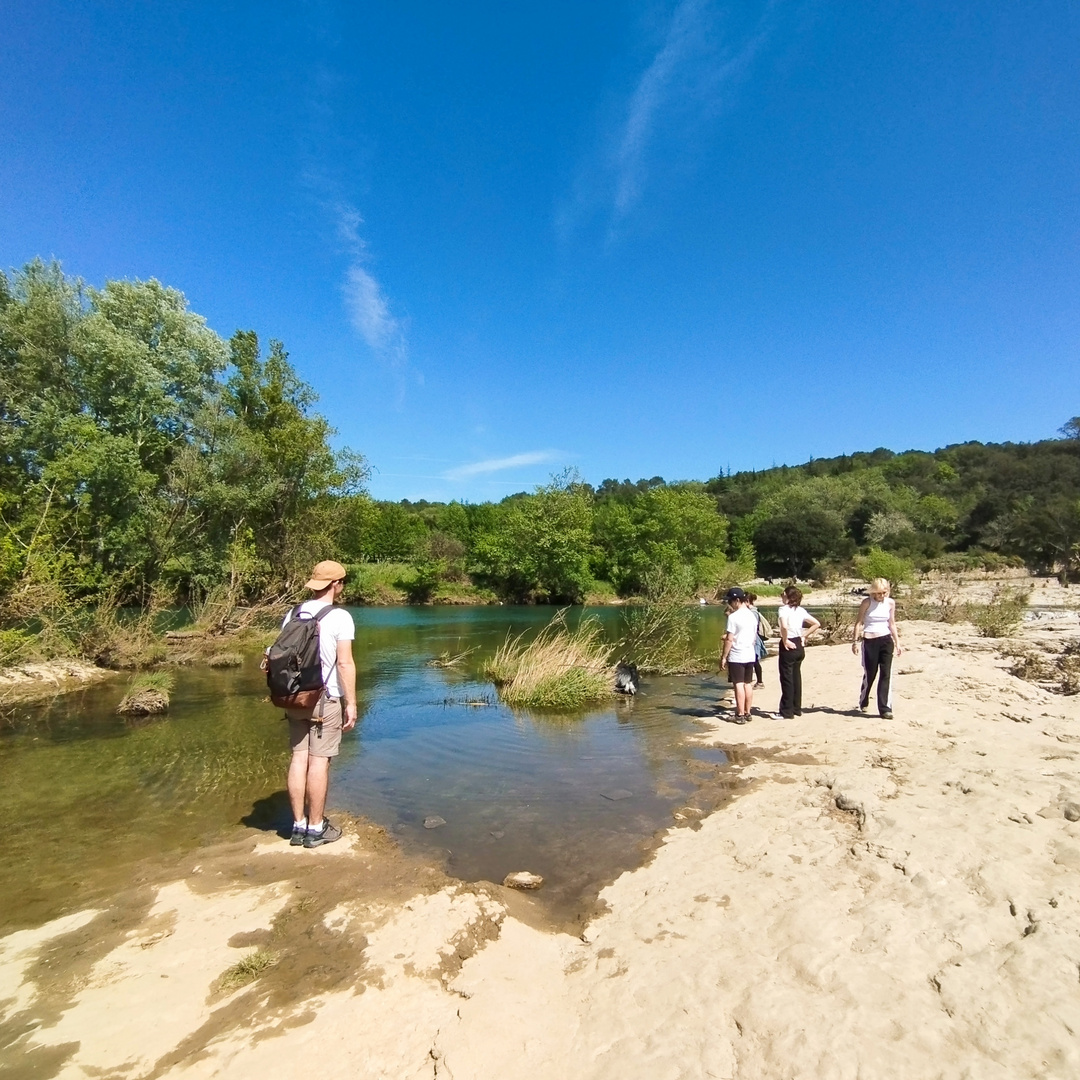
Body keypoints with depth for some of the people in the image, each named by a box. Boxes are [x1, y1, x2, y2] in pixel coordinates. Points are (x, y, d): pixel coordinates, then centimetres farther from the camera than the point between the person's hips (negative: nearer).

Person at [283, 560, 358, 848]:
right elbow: (345, 664, -15)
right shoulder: (340, 617, -11)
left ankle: (299, 826, 20)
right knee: (319, 761, 1)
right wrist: (351, 703, -9)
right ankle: (316, 828, 11)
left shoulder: (292, 614, 7)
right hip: (325, 699, -6)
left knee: (298, 758, 10)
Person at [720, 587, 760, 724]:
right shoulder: (752, 615, 8)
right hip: (750, 655, 7)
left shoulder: (733, 617, -15)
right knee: (748, 684, 13)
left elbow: (729, 639, -16)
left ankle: (740, 715, 2)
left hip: (736, 656, -7)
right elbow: (755, 637, 16)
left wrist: (724, 657, -10)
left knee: (738, 684, -2)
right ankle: (747, 713, 21)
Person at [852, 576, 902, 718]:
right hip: (870, 641, -3)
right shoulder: (867, 603, -6)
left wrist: (897, 643, 12)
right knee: (869, 674, 5)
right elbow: (859, 622, -5)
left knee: (886, 675, -3)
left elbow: (892, 624, 12)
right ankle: (863, 703, 28)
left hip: (886, 640, 3)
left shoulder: (890, 602, 5)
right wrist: (855, 641, -10)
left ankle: (885, 709, 0)